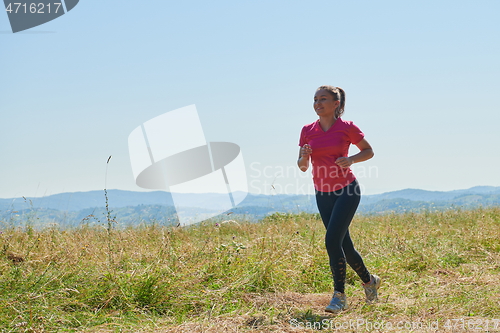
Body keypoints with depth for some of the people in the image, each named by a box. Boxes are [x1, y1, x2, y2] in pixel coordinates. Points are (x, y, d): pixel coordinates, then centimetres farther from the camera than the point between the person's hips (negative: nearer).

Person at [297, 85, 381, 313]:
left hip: (347, 191, -5)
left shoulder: (347, 128, -8)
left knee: (332, 240, -18)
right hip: (323, 194, 5)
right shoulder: (308, 131, 2)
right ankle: (369, 281, 34)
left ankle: (339, 295, -7)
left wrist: (351, 160, -16)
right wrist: (304, 156, -16)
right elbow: (303, 167, 6)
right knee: (344, 245, 11)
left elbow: (369, 151, 3)